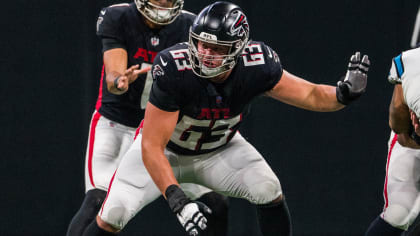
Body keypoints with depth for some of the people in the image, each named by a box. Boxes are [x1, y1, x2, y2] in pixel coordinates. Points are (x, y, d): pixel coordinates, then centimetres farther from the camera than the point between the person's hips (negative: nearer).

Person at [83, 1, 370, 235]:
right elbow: (152, 148, -34)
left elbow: (310, 95, -14)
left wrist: (345, 93, -37)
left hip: (219, 148, 3)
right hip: (165, 148, -3)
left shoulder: (256, 65, -28)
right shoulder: (173, 70, -38)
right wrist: (177, 200, -44)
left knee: (269, 191, -18)